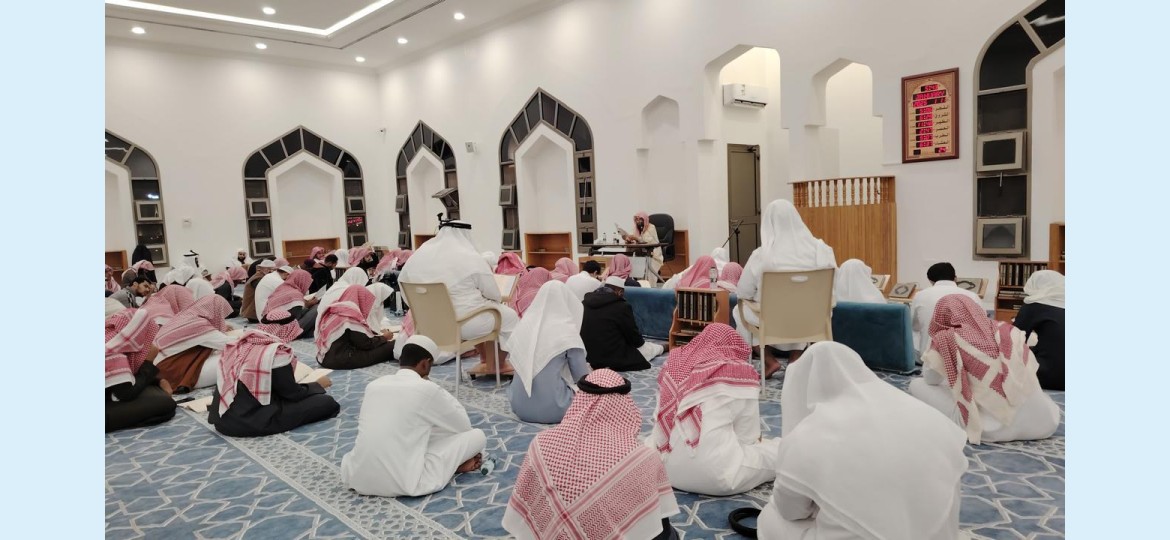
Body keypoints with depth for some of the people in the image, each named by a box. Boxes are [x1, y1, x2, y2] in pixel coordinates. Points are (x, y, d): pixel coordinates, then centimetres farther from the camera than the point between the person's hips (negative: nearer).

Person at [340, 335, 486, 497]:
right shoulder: (428, 389, -4)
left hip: (357, 478, 5)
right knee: (477, 435, 4)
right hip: (404, 483, -4)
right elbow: (464, 426, 10)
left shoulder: (374, 385, 11)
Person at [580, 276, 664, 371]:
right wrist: (640, 341, 20)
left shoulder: (585, 302, 4)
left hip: (588, 358, 7)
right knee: (657, 347, 16)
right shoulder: (621, 307, -16)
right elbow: (635, 338, -5)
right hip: (613, 360, -7)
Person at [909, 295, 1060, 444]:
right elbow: (1031, 371, 20)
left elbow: (930, 379, 10)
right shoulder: (1008, 331, 10)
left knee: (916, 385, 6)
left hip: (990, 429, -6)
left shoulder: (946, 340, -3)